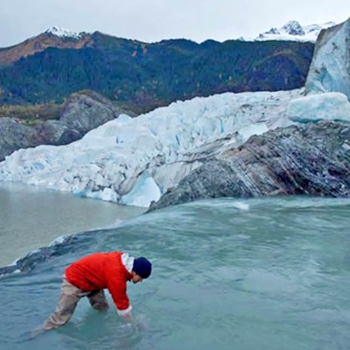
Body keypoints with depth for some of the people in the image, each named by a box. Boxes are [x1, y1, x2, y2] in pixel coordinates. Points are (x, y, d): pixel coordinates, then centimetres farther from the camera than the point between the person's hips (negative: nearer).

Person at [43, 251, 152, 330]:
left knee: (102, 308, 10)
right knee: (60, 318, -2)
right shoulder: (116, 276, -35)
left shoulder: (123, 261, -10)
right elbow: (121, 301, -23)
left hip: (89, 279, 9)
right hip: (74, 281, -9)